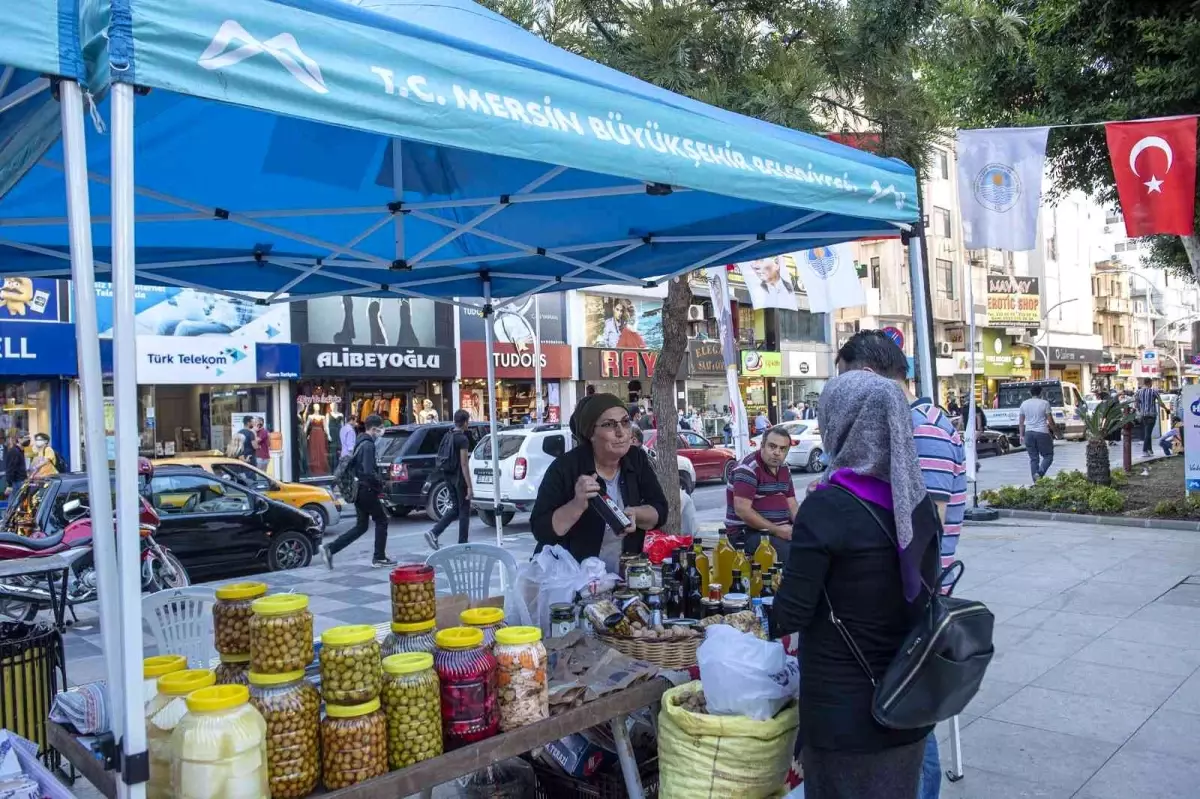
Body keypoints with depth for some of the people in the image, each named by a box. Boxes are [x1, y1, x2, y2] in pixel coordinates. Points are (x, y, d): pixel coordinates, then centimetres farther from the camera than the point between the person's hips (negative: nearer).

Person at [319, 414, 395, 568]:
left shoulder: (360, 443, 15)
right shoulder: (368, 445, -17)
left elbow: (352, 464, 22)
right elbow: (369, 472, -26)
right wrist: (380, 484, -11)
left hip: (359, 490, 9)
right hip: (367, 490, -9)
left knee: (361, 526, 12)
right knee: (381, 521, 5)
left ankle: (330, 549, 4)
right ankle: (379, 558, 10)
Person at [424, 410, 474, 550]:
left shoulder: (448, 436, 9)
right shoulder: (463, 439, -16)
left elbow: (442, 458, 17)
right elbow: (464, 464, -19)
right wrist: (469, 487, -18)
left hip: (449, 477, 8)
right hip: (460, 479, -8)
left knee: (455, 508, 16)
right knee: (464, 511, 3)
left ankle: (433, 533, 1)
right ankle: (462, 545, 7)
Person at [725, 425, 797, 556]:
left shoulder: (784, 469, 12)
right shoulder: (748, 468, -14)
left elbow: (792, 505, 14)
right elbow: (742, 510, -21)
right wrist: (776, 530, -21)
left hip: (782, 529, 8)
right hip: (746, 533, -8)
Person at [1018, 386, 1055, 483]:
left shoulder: (1024, 404, 8)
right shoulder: (1044, 403, -4)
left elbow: (1021, 422, 9)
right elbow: (1050, 421, -3)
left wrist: (1022, 435, 15)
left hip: (1029, 433, 4)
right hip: (1042, 433, -4)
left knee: (1033, 458, 8)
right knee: (1048, 456, 7)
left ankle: (1036, 480, 4)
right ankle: (1039, 473, -17)